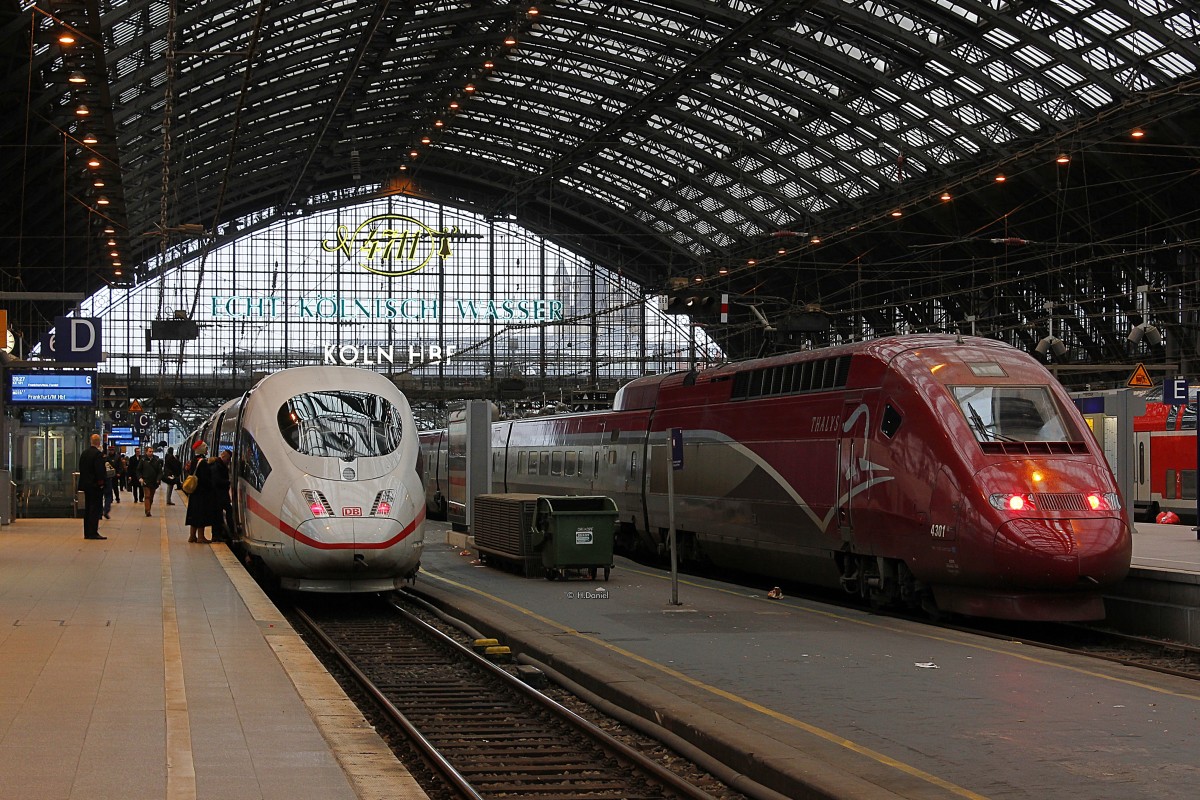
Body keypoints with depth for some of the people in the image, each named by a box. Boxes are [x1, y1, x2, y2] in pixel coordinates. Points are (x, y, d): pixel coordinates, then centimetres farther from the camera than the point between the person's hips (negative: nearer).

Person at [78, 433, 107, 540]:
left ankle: (87, 533, 15)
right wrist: (101, 482, -11)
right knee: (95, 508, -5)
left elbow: (81, 468, 13)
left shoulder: (84, 453, 9)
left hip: (86, 485, 8)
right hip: (95, 485, -8)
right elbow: (100, 470, -20)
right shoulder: (98, 454, -15)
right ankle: (93, 532, -8)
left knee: (87, 508, 12)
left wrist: (84, 481, 17)